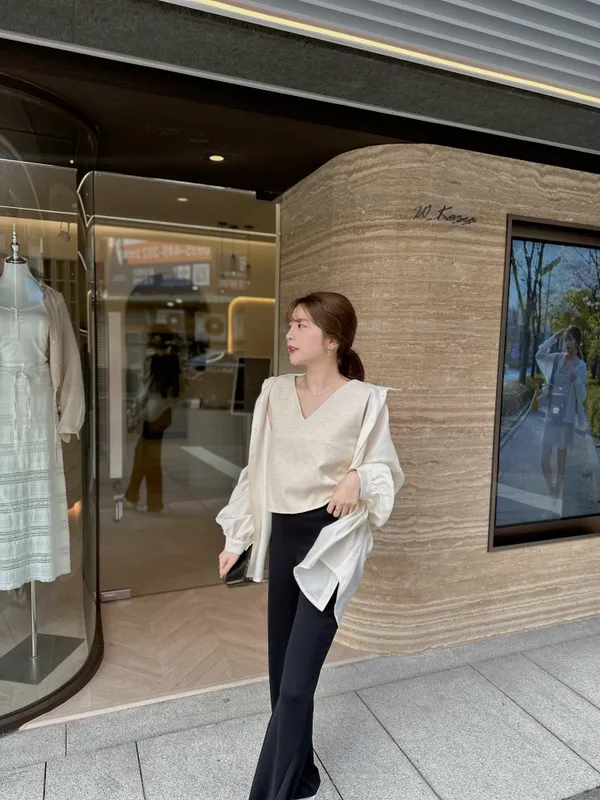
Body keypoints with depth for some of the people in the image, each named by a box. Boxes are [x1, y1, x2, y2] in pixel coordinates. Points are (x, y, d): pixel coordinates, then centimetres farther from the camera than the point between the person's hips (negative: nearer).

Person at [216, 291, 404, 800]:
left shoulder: (365, 399, -10)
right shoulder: (275, 393, 3)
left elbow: (387, 471, -1)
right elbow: (258, 469, 9)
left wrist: (357, 478, -24)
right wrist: (237, 538, 11)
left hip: (332, 540, -5)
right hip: (282, 536, 6)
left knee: (297, 681, -2)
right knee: (282, 672, 17)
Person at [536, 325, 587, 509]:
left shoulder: (581, 366, -6)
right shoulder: (558, 358, 6)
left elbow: (583, 396, -7)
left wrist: (576, 381, -27)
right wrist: (554, 337, -1)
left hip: (566, 417, -4)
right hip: (551, 414, 4)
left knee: (561, 461, 5)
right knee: (544, 459, 4)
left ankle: (556, 499, 16)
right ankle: (551, 493, 24)